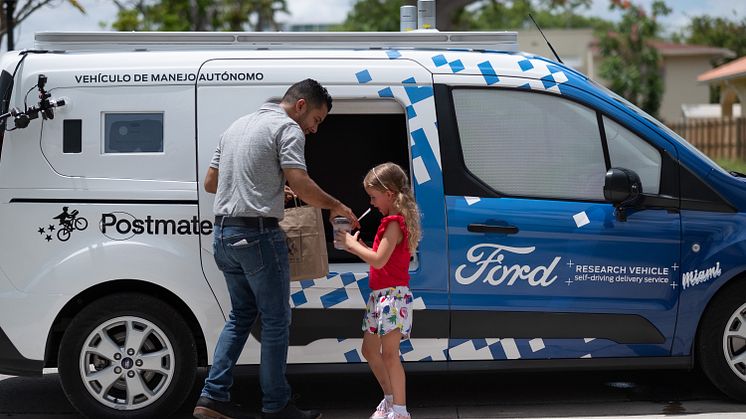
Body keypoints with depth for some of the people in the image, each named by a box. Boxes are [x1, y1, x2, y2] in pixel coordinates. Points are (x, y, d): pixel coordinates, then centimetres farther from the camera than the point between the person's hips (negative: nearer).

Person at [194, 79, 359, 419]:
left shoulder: (238, 125, 19)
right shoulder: (287, 128, -7)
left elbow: (210, 182, 22)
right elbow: (301, 186, -18)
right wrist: (335, 206, -3)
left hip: (224, 233, 8)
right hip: (257, 234, -8)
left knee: (241, 315, 18)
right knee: (275, 321, 2)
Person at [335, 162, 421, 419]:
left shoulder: (395, 223, -16)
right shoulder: (393, 221, 16)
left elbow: (379, 260, -23)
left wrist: (352, 244, -13)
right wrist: (357, 247, 6)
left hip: (392, 294, -11)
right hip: (379, 294, 11)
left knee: (389, 354, -9)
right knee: (369, 350, 16)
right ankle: (390, 398, 28)